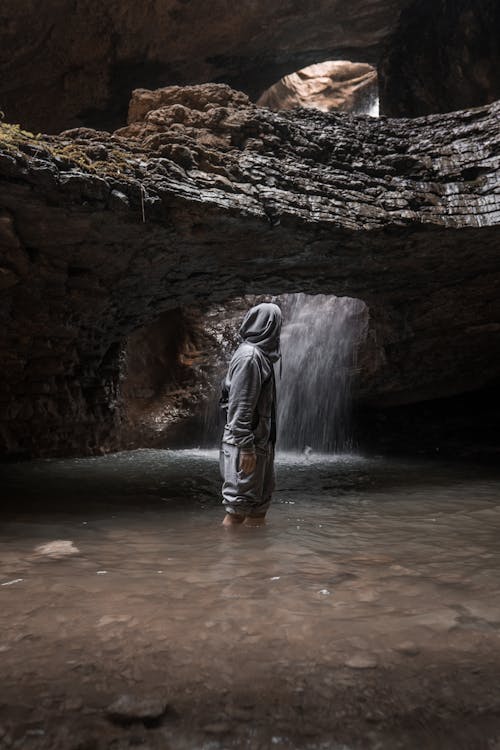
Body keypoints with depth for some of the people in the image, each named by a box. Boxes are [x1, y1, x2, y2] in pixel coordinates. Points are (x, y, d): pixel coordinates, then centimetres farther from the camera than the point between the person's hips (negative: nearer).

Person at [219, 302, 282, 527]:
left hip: (260, 440, 10)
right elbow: (241, 406, -21)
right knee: (238, 507, -2)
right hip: (246, 442, -10)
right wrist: (246, 447, -22)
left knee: (260, 501, 15)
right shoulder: (249, 356, -17)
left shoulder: (259, 354, 13)